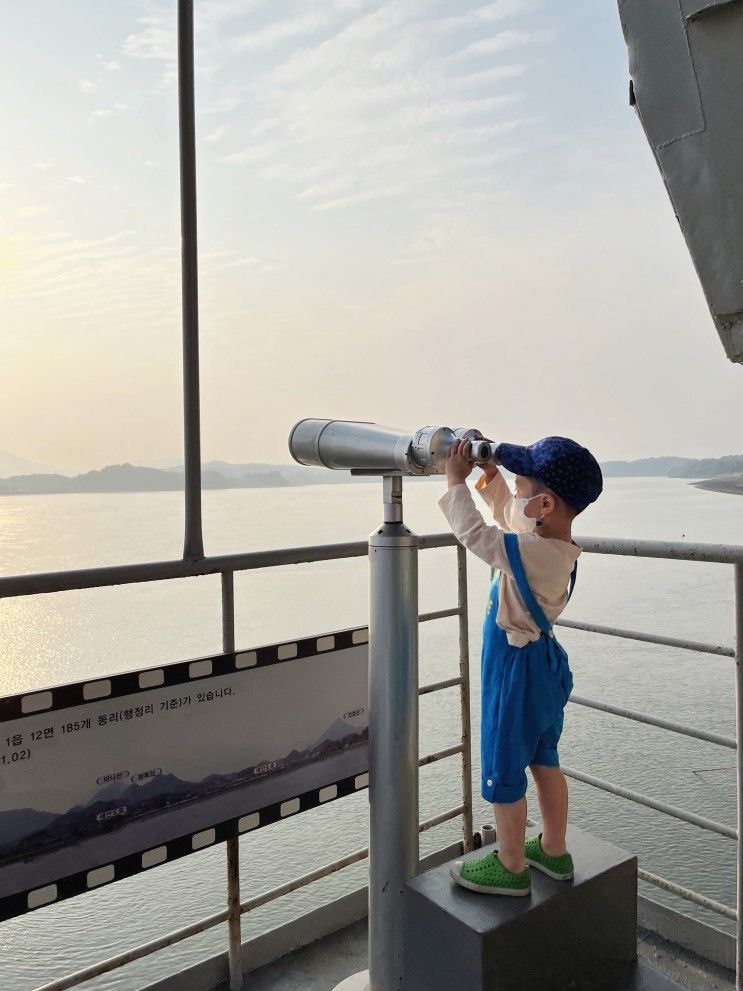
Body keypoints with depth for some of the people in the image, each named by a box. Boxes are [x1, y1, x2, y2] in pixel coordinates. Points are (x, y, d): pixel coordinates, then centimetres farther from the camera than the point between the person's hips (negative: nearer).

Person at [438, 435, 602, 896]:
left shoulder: (532, 552, -31)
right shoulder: (554, 542, -2)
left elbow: (475, 533, -28)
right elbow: (507, 514, 14)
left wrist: (457, 480, -17)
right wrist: (491, 474, 5)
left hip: (515, 670, -9)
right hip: (543, 660, 10)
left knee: (503, 770, 9)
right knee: (544, 759, 23)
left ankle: (511, 867, 27)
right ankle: (554, 850, 40)